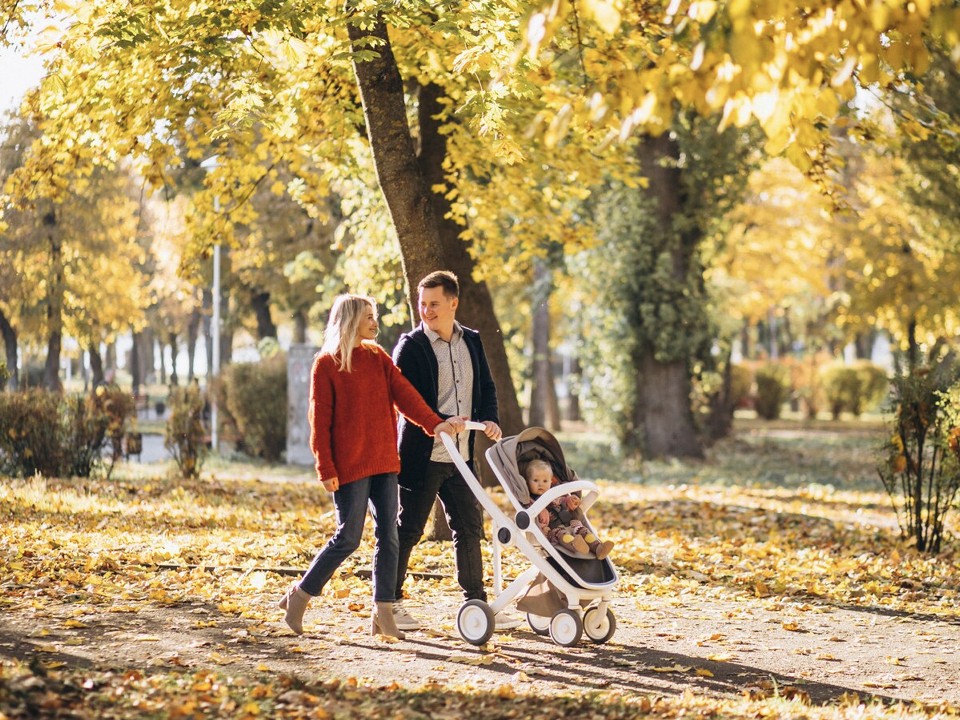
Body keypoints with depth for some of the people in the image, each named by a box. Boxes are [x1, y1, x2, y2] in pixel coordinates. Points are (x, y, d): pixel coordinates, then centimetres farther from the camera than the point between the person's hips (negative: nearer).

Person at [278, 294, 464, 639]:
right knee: (348, 538, -5)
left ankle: (383, 612, 7)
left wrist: (434, 423, -13)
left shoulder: (378, 357, 12)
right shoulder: (327, 364, -5)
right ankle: (299, 595, 12)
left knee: (388, 536, 2)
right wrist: (326, 469, -12)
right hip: (349, 466, -6)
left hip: (383, 461, 6)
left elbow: (404, 394, 1)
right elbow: (319, 420, -7)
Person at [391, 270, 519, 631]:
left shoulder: (471, 341, 10)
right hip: (422, 455, -6)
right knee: (408, 530, 0)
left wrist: (489, 419, -2)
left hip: (460, 455, 6)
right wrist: (441, 423, -22)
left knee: (470, 528, 10)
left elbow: (486, 387, 17)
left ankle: (477, 603, 19)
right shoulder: (411, 346, -7)